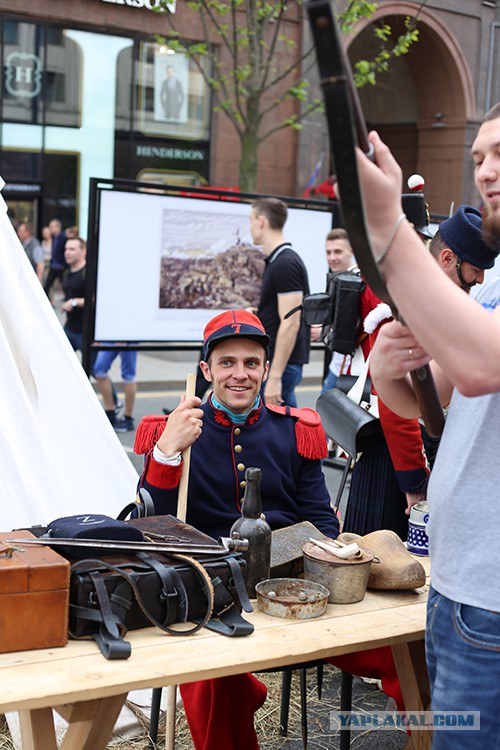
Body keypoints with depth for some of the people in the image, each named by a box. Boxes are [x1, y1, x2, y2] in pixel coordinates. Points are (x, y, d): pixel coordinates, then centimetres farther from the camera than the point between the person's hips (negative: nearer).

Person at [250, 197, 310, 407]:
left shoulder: (285, 264, -17)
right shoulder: (279, 260, 14)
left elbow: (290, 323, -22)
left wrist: (274, 377, -23)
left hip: (279, 365, -10)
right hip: (276, 363, 10)